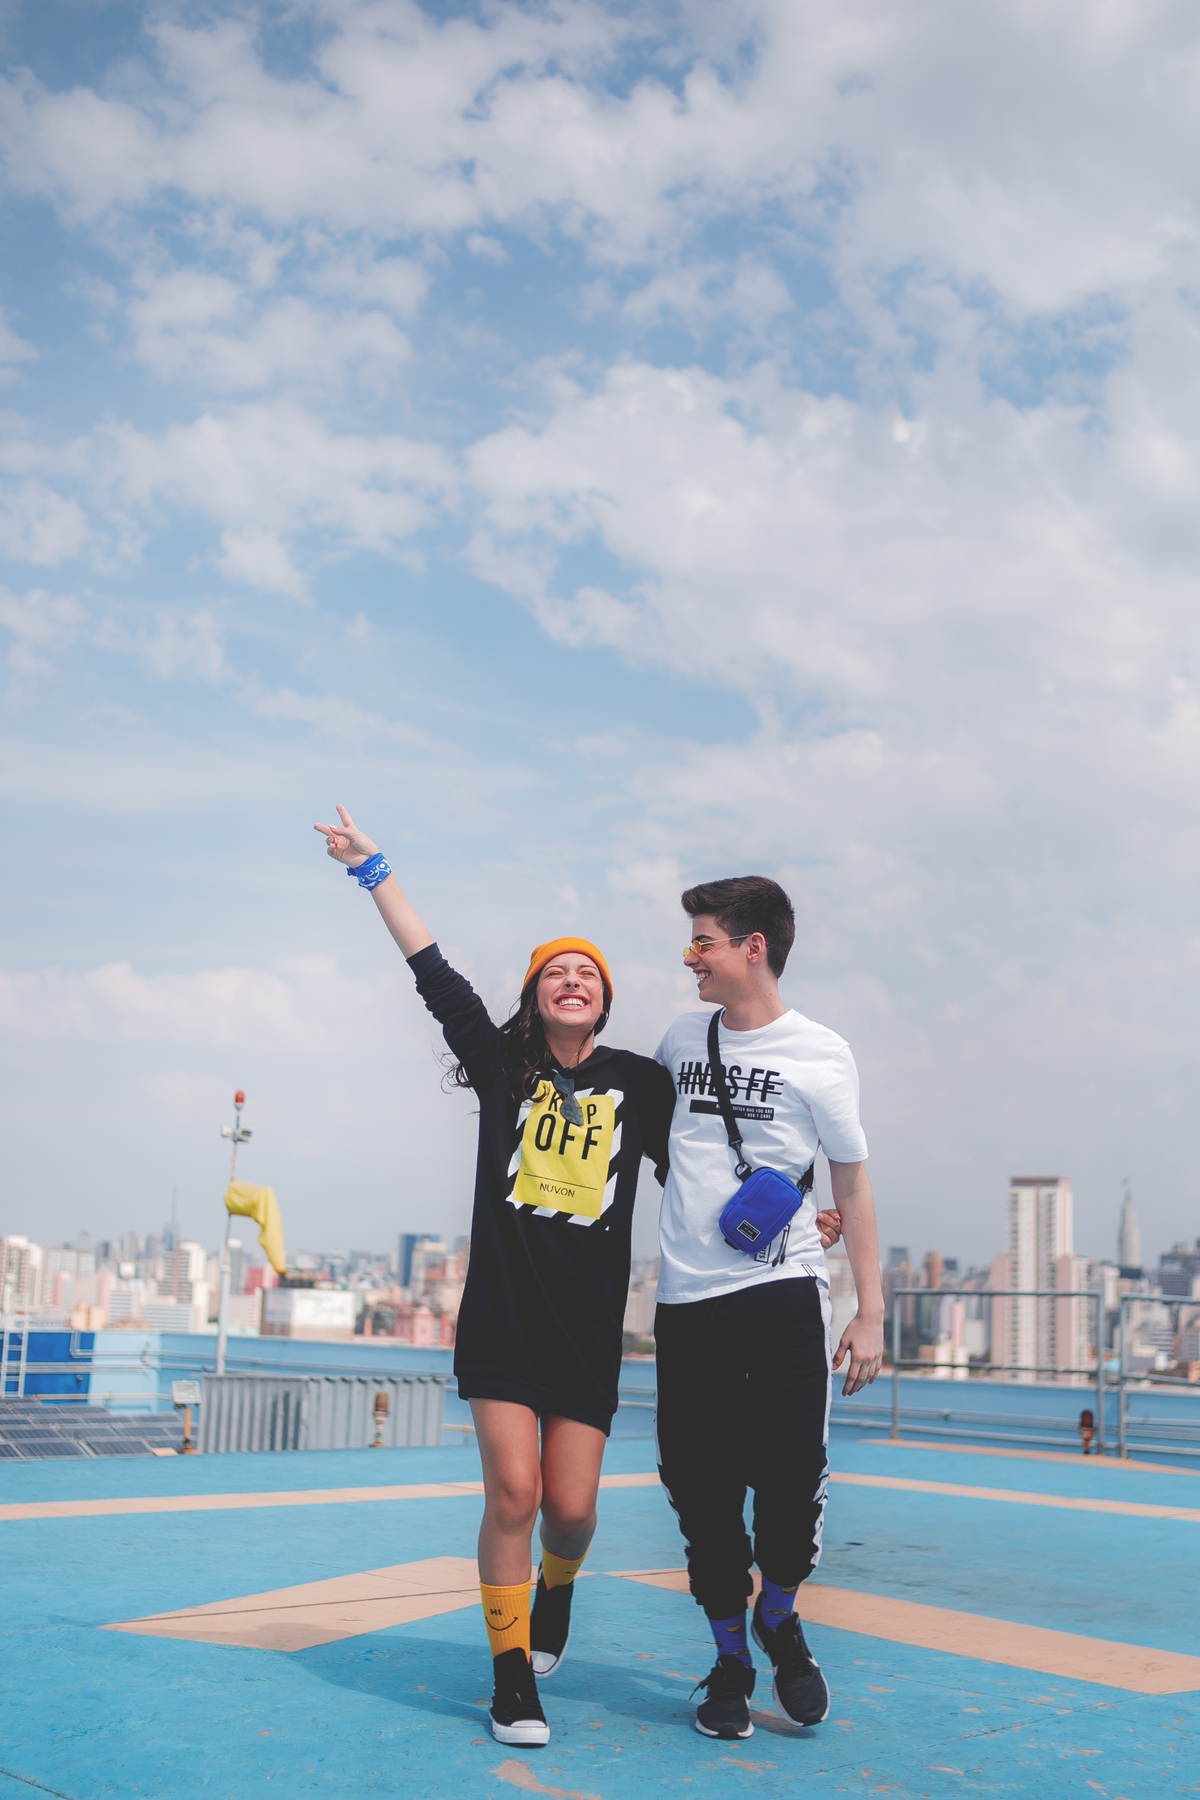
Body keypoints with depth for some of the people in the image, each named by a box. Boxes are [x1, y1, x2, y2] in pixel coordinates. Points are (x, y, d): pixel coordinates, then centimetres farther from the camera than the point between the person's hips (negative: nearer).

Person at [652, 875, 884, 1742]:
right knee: (703, 1490, 4)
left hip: (784, 1292, -3)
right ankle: (730, 1659, 23)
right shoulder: (682, 1037, 10)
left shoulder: (820, 1053, -2)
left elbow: (853, 1185, 2)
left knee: (792, 1474, -11)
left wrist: (871, 1312, -1)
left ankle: (779, 1613, 20)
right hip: (687, 1298, 3)